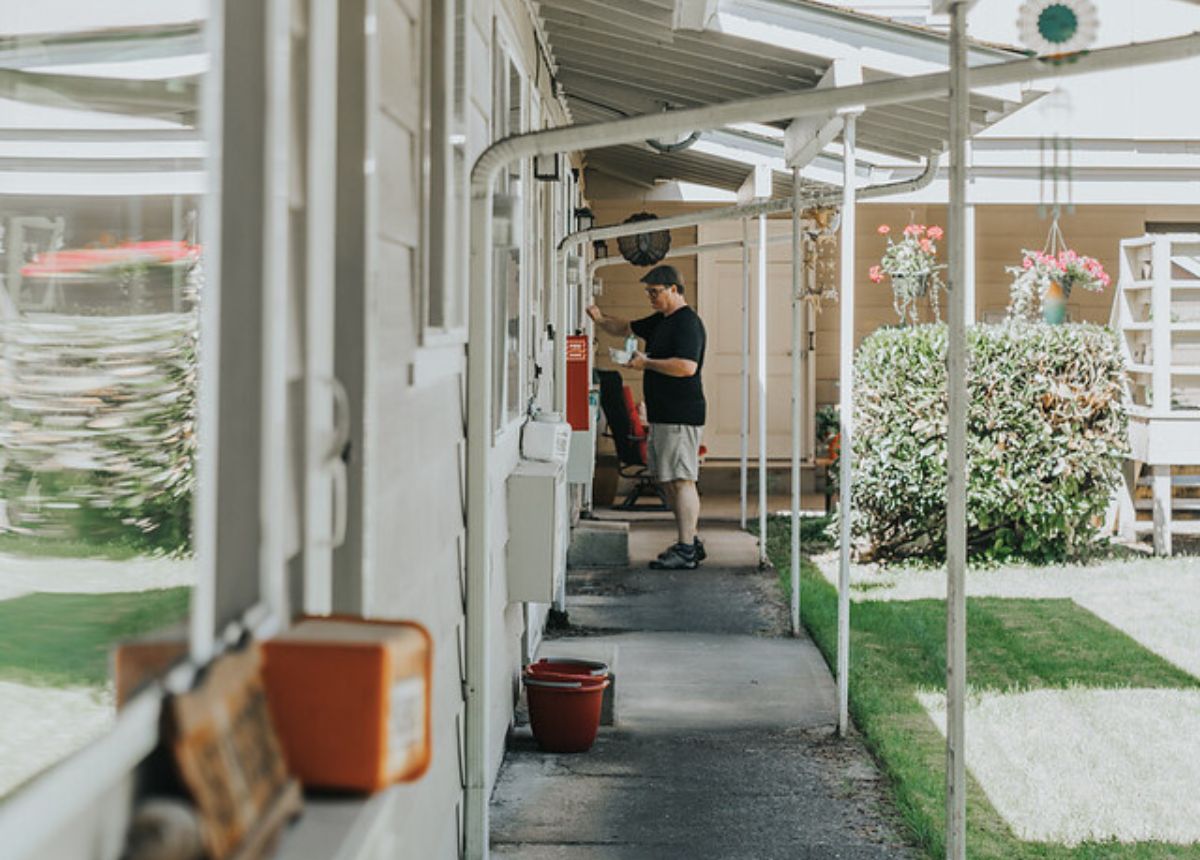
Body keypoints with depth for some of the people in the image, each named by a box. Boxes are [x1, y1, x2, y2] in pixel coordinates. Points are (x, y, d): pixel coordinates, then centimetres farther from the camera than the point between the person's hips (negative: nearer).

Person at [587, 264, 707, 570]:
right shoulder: (661, 320, 18)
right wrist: (602, 319, 10)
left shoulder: (688, 322, -14)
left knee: (681, 480, -10)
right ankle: (689, 542, 19)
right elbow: (626, 328, 29)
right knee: (669, 481, 13)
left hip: (681, 416, -10)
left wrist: (646, 363, -17)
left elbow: (687, 366, -25)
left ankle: (686, 552, -11)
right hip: (662, 415, 10)